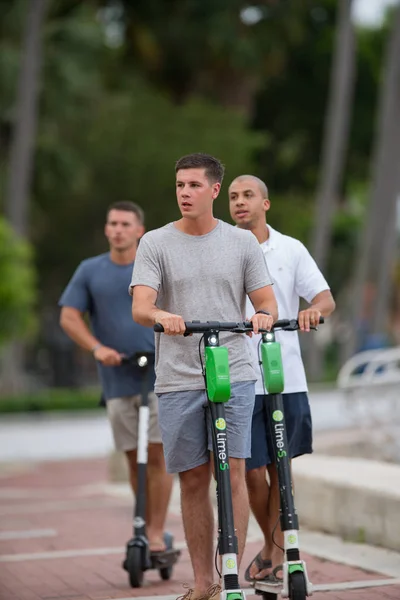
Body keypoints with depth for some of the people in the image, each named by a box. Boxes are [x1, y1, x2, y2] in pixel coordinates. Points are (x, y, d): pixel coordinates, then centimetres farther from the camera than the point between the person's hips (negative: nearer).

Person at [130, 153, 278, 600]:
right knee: (193, 480, 6)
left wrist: (264, 315, -16)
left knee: (233, 472, -8)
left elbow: (266, 300, 8)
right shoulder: (156, 244, 4)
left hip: (234, 375, 0)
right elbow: (139, 307, -7)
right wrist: (162, 316, -30)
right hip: (177, 379, 0)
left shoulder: (242, 242, 8)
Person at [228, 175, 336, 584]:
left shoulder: (290, 249, 8)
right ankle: (269, 545, 21)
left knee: (280, 468, 6)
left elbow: (325, 297, 3)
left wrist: (314, 309, -21)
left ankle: (278, 554, 19)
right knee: (252, 472, -3)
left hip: (286, 377, 1)